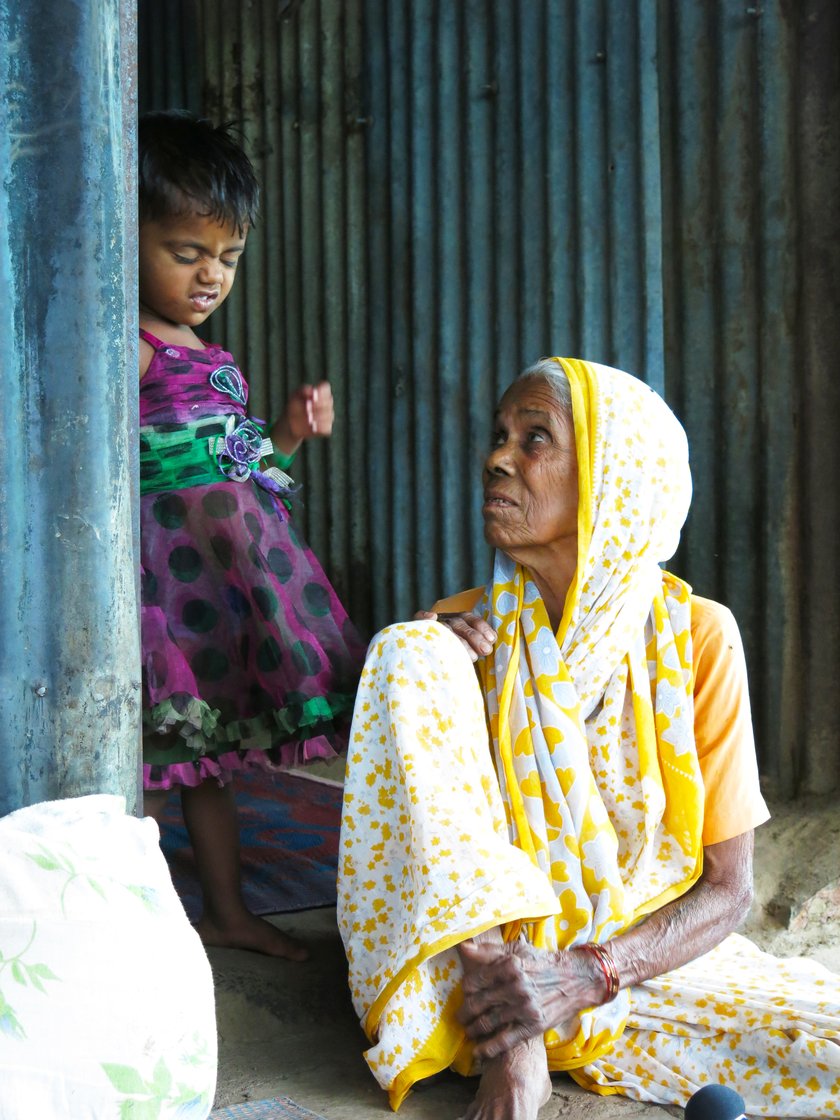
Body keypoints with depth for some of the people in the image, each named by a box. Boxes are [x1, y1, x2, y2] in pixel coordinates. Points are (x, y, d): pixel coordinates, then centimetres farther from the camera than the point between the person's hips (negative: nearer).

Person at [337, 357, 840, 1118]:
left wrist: (581, 978, -22)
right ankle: (508, 1046, -23)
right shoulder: (457, 632, -2)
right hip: (484, 951, 2)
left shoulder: (697, 634, -6)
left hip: (647, 956, -1)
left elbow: (727, 887, -6)